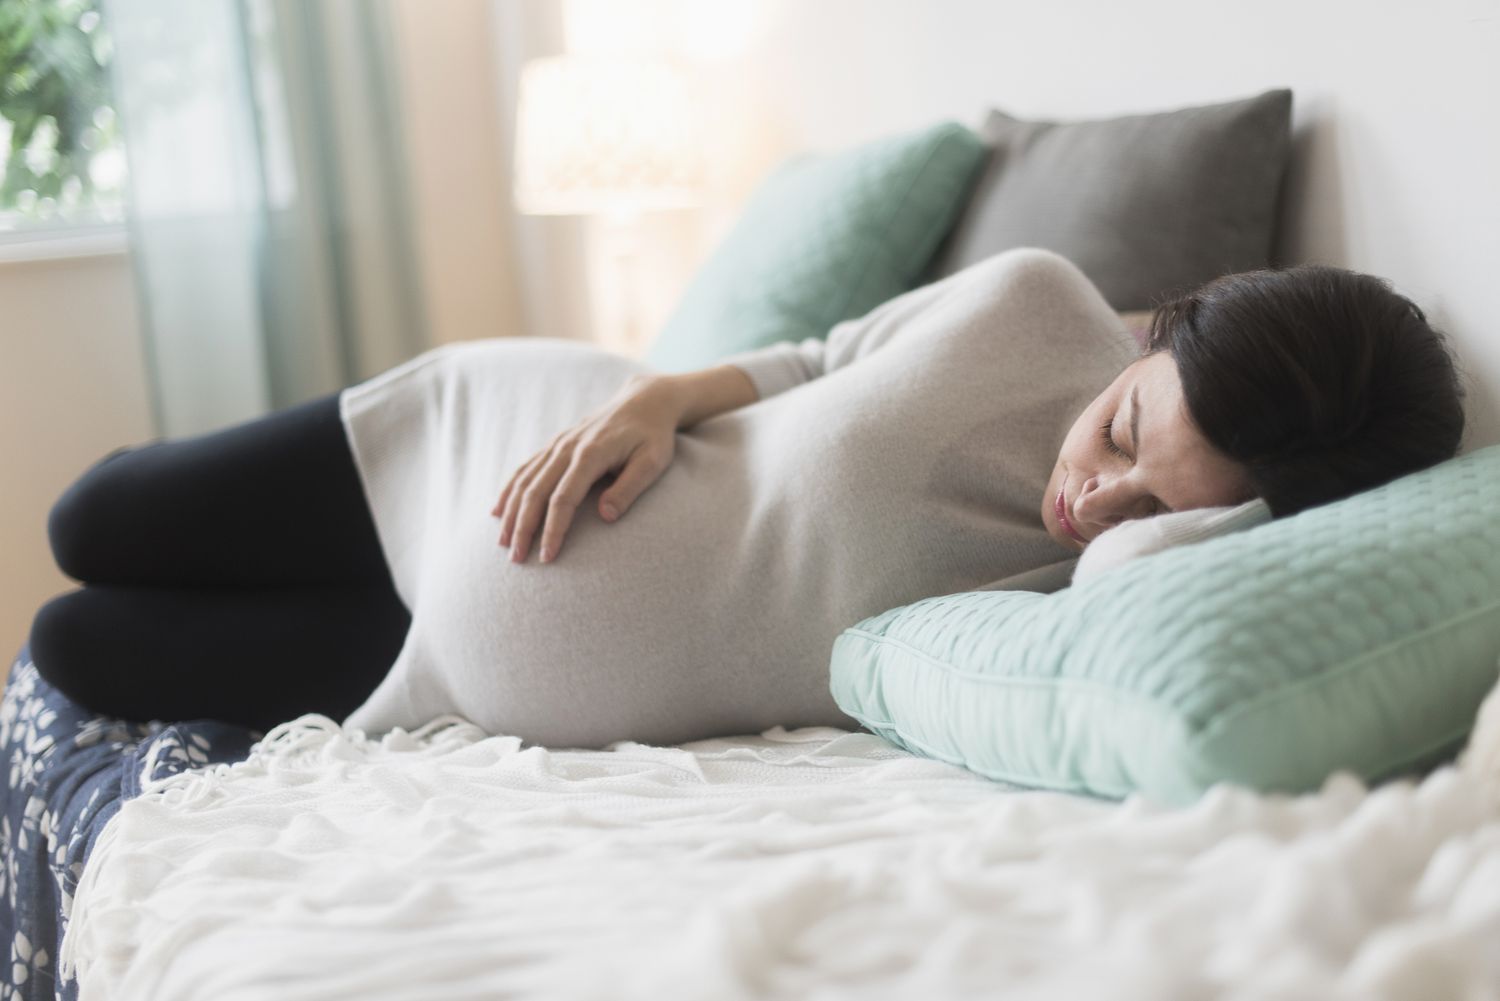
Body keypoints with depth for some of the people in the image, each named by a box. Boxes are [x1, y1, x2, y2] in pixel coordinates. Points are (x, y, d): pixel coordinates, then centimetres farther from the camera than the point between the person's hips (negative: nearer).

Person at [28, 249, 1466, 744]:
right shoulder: (1034, 304, -19)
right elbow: (821, 366, -3)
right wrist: (658, 397, -17)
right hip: (522, 437, 1)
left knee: (80, 649, 9)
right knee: (92, 527, 16)